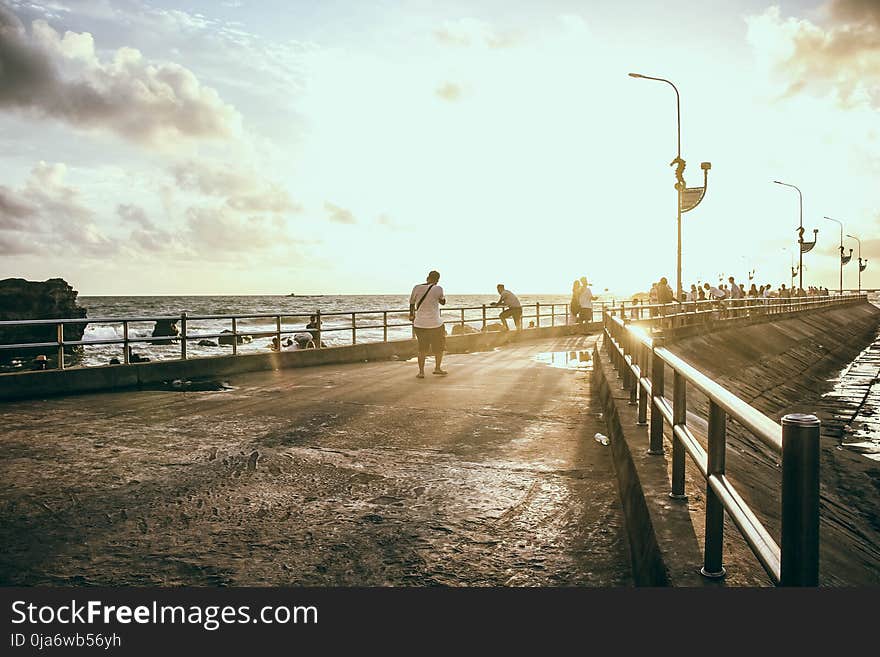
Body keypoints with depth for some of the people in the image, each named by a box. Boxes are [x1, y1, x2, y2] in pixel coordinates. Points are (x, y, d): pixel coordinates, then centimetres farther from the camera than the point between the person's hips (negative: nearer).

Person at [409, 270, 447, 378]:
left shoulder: (417, 288, -1)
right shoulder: (438, 289, -9)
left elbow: (411, 302, 10)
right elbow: (443, 302, 7)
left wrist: (412, 314, 25)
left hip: (419, 324, 3)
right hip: (435, 324, -3)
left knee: (422, 349, 15)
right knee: (439, 347, 18)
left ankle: (421, 371, 12)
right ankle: (437, 368, 25)